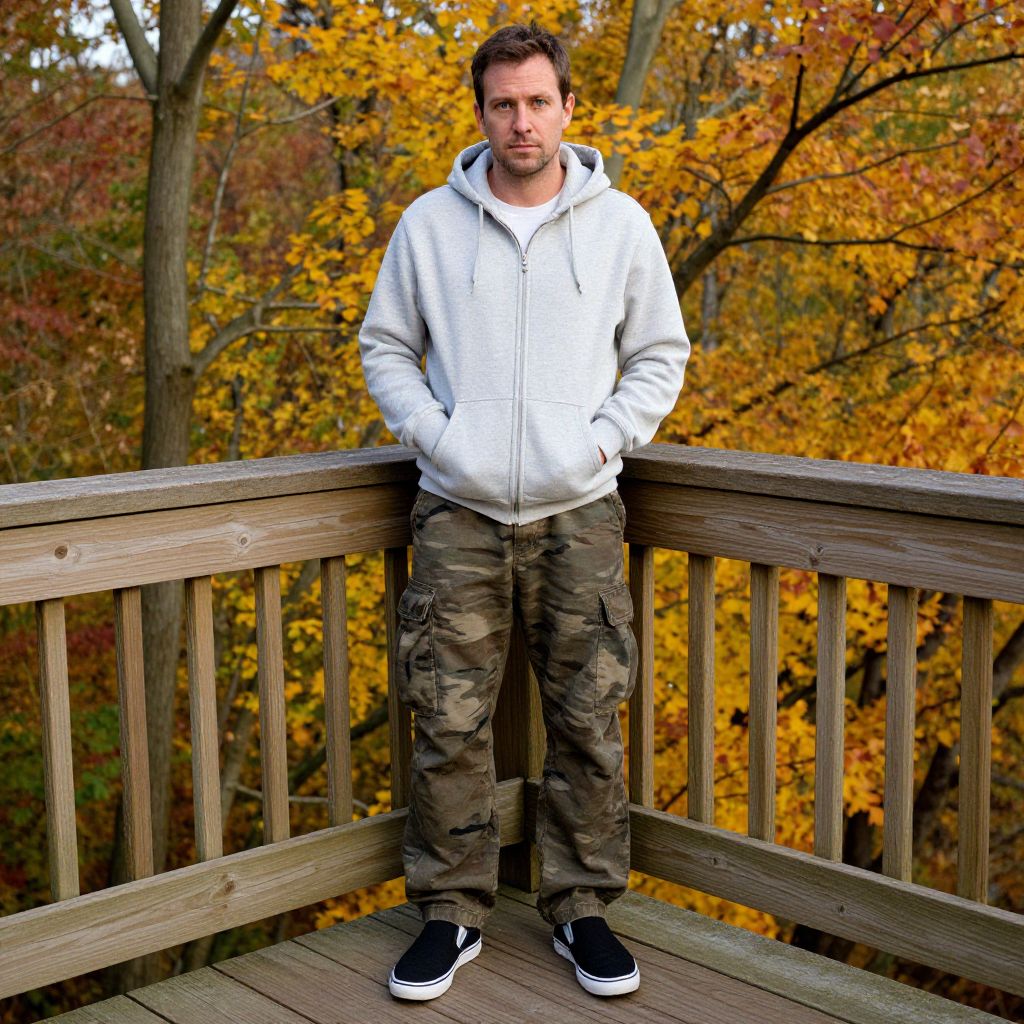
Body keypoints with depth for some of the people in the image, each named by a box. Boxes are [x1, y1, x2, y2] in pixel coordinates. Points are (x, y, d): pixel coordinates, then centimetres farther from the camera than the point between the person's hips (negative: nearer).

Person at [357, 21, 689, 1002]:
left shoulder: (620, 223, 5)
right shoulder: (429, 223, 4)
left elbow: (660, 355, 12)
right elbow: (385, 347, 12)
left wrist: (604, 439, -3)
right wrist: (432, 436, -3)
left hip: (578, 515, 0)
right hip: (459, 514, 0)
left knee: (588, 724, 5)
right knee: (449, 726, 1)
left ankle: (582, 906, 20)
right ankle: (452, 910, 16)